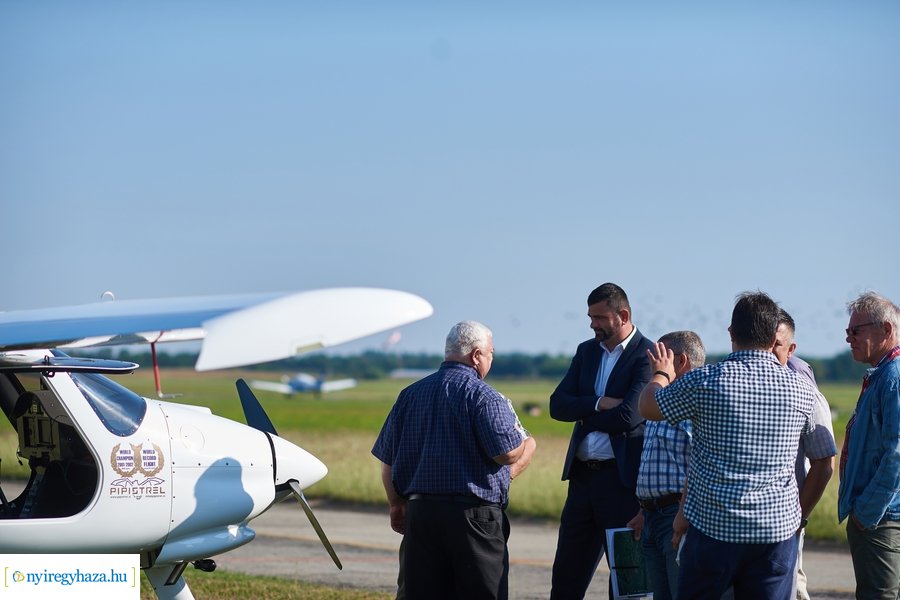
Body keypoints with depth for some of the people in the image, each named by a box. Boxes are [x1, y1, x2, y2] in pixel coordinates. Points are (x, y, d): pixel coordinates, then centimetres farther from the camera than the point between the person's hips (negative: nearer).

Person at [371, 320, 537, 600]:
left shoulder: (410, 394, 12)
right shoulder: (483, 396, -7)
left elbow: (387, 461, 14)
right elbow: (507, 453, -15)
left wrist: (397, 505, 25)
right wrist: (527, 445, 7)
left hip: (419, 512, 5)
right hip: (472, 513, -5)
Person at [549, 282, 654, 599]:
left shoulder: (647, 356, -9)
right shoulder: (587, 351, 13)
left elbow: (628, 416, -20)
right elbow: (558, 405, 4)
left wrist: (584, 415, -4)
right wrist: (598, 404, -13)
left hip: (624, 478, -6)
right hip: (583, 476, 7)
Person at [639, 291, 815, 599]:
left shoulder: (706, 380, -8)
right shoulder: (800, 389, 0)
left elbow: (648, 406, 8)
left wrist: (661, 374, 27)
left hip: (714, 526, -2)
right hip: (778, 528, 2)